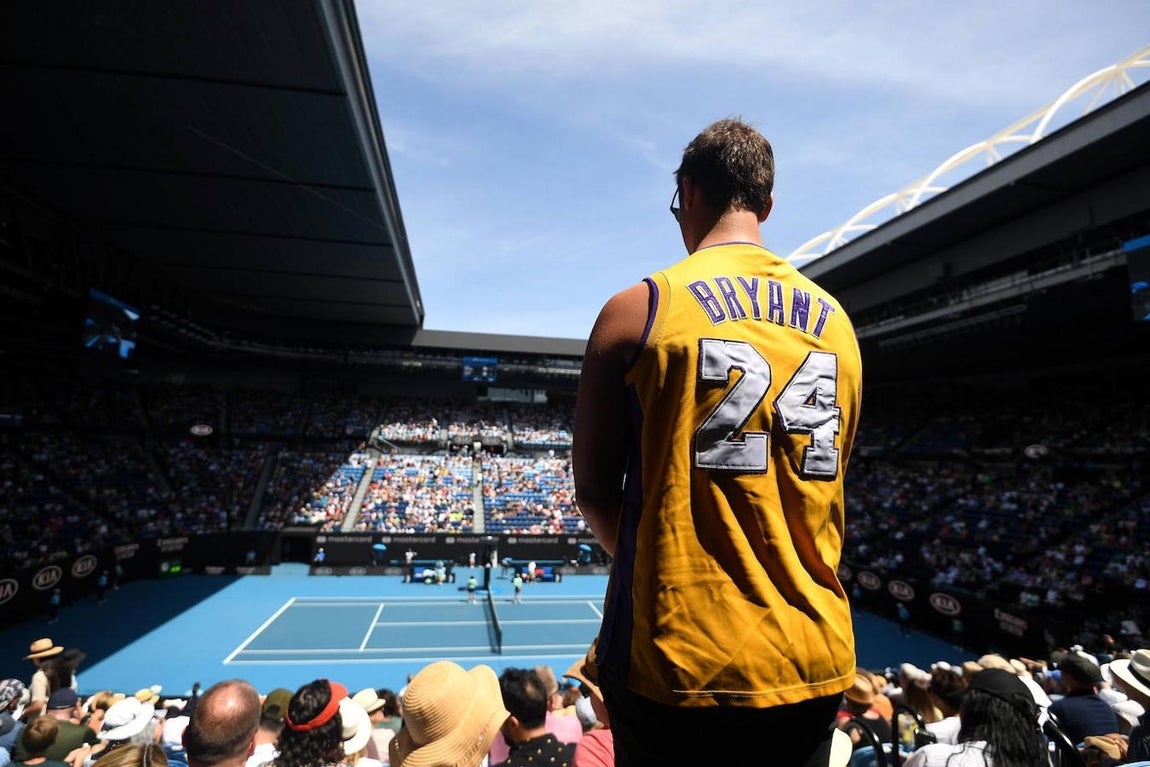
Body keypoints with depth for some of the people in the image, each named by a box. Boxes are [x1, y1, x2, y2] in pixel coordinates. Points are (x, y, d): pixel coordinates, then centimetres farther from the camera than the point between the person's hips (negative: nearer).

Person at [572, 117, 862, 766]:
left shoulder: (638, 309, -11)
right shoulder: (837, 321, 5)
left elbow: (594, 491, -5)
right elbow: (825, 485, 12)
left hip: (682, 660, -4)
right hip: (816, 663, 5)